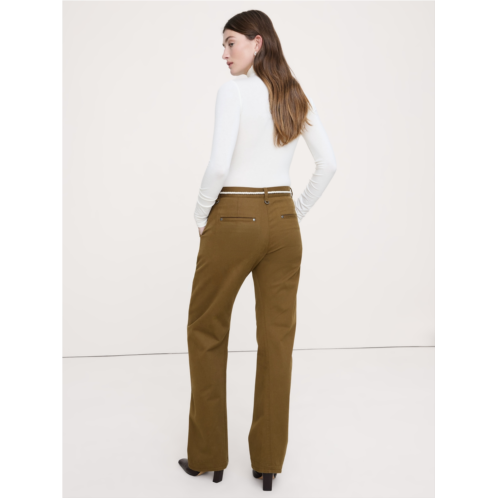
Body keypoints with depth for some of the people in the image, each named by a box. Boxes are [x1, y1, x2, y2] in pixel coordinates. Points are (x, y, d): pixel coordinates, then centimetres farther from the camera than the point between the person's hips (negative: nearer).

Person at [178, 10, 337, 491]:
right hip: (282, 223, 6)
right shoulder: (297, 96, 8)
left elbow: (219, 165, -20)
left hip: (233, 220, -5)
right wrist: (297, 212, 14)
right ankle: (268, 461, 20)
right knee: (277, 338, 9)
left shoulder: (234, 91, -11)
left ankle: (207, 456, 20)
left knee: (207, 333, 11)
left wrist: (201, 217, -5)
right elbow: (328, 164, 8)